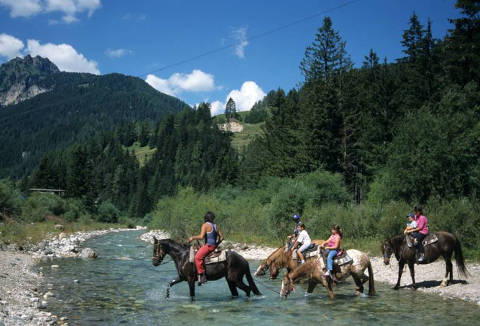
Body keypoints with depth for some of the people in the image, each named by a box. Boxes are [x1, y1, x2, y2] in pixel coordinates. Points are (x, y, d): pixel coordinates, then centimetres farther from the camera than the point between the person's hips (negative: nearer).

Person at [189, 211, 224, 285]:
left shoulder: (205, 225, -6)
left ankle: (202, 276, -29)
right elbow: (221, 237, 17)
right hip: (214, 246, 9)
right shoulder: (216, 226, 16)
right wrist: (217, 244, 28)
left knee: (198, 257, -19)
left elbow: (201, 237, -17)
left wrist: (193, 237, -4)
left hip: (209, 245, -9)